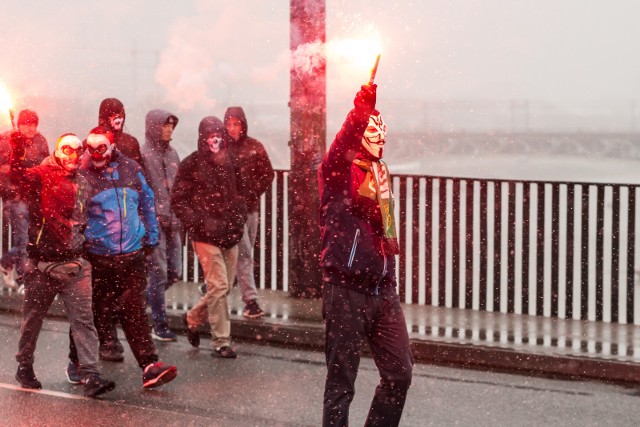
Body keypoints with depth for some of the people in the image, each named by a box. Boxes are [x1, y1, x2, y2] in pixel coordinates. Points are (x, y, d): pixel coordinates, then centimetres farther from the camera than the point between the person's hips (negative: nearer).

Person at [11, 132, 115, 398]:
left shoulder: (82, 183, 12)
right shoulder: (41, 176, -5)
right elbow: (18, 176, -29)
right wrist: (18, 151, -45)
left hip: (74, 263, 4)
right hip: (42, 264, -4)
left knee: (83, 319, -5)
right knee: (33, 318, 11)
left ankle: (90, 376, -9)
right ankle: (24, 367, 30)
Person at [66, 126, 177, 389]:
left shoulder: (130, 169, 6)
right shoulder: (82, 175, -4)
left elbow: (146, 202, 18)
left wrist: (151, 237, 18)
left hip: (132, 256, 2)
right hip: (96, 258, -2)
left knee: (135, 312, -1)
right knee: (92, 312, 6)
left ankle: (150, 366, -4)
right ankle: (77, 363, 26)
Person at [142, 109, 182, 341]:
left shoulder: (172, 153, 12)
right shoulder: (143, 155, -9)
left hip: (171, 221, 7)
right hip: (153, 221, -7)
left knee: (175, 272, 8)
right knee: (159, 272, -3)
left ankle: (147, 297, 32)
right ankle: (160, 325, 5)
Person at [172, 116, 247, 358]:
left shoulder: (228, 162, 12)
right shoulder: (191, 164, -4)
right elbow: (178, 201, -6)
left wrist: (239, 219, 7)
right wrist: (200, 223, -14)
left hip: (229, 236, 6)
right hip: (206, 236, -6)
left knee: (225, 287, 9)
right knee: (219, 286, -10)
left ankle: (193, 318, 32)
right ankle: (221, 342, -1)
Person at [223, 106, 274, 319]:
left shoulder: (254, 146, 5)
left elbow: (268, 173, 8)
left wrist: (254, 192, -3)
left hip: (251, 207, 4)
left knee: (245, 254, 10)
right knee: (244, 254, -9)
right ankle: (251, 300, -8)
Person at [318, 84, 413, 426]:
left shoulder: (380, 172, 15)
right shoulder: (339, 170, -7)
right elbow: (340, 146, -32)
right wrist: (361, 108, -45)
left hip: (383, 288, 7)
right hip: (347, 290, -7)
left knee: (399, 374, 9)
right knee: (341, 383, 0)